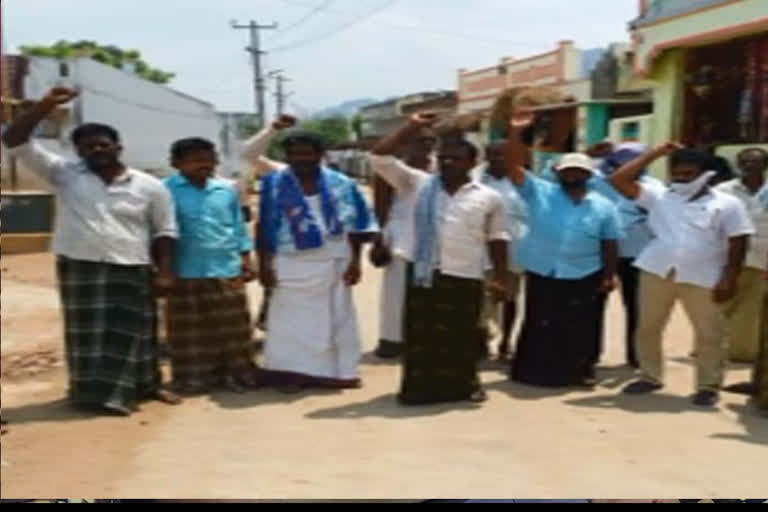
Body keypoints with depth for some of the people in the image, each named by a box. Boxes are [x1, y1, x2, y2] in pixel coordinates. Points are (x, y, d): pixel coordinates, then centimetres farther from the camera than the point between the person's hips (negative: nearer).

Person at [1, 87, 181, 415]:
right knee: (89, 334, 5)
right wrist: (46, 105, -13)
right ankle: (98, 392, 15)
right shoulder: (64, 174, 1)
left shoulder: (149, 186, 2)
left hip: (132, 271, 0)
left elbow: (164, 231, 6)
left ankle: (145, 385, 25)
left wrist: (165, 271, -2)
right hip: (79, 269, 0)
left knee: (134, 333, 8)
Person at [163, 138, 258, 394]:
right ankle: (195, 377, 17)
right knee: (191, 332, 6)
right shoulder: (167, 191, -6)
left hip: (227, 270, 3)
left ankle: (237, 375, 20)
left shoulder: (227, 190, 6)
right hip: (187, 273, -3)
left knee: (233, 329, 9)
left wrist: (246, 259, 11)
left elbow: (238, 226, 14)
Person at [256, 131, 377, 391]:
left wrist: (355, 260, -1)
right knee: (291, 319, 2)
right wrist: (265, 263, -6)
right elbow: (265, 228, -3)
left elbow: (355, 226, 3)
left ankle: (336, 371, 21)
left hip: (333, 261, 2)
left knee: (335, 318, 10)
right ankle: (292, 372, 11)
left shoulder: (341, 184, -1)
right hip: (291, 263, -2)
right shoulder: (274, 184, -4)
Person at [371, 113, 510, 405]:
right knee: (420, 335, 5)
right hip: (422, 274, 0)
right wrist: (412, 128, -3)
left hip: (465, 278, 0)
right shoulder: (415, 184, 4)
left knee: (461, 336, 8)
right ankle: (419, 387, 16)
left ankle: (464, 384, 25)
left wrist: (500, 278, 4)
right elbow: (379, 157, 0)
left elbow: (497, 238, 9)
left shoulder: (488, 198, 6)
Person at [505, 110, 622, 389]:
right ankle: (536, 372, 19)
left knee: (580, 328, 8)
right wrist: (516, 133, -21)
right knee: (540, 326, 7)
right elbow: (514, 167, -10)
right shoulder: (539, 192, -1)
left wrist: (610, 275, 2)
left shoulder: (604, 206, 4)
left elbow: (610, 244, 7)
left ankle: (581, 370, 23)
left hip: (584, 278, 1)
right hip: (541, 274, -1)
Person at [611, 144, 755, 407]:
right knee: (648, 328, 10)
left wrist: (730, 279, -10)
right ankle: (650, 377, 26)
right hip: (657, 272, 3)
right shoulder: (659, 197, 7)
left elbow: (738, 243, -1)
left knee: (710, 334, 2)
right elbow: (619, 180, 2)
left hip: (703, 278, -2)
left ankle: (709, 386, 16)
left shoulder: (727, 204, 1)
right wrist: (656, 153, 5)